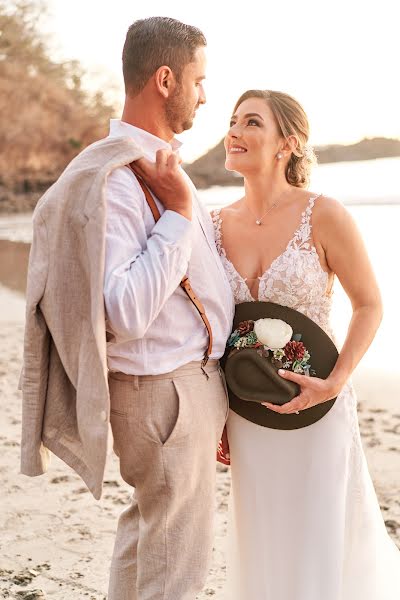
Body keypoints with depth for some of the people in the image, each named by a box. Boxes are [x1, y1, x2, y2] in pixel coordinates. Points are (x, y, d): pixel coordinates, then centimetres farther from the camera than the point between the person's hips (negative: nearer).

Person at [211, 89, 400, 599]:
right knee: (263, 550, 15)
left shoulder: (323, 216, -13)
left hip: (314, 408, -4)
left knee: (323, 547, 6)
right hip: (246, 413, 4)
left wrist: (334, 383, -17)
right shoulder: (217, 224, 0)